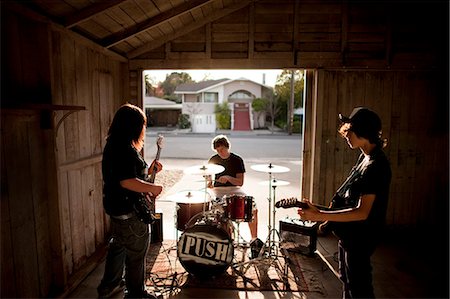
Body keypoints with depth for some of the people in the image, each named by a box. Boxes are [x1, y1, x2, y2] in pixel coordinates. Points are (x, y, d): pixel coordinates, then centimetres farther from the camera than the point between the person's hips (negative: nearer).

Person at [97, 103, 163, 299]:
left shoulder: (113, 145, 9)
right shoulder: (126, 149, -23)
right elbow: (127, 181, -31)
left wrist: (148, 170, 9)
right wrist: (153, 188, -20)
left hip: (116, 207, 10)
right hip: (130, 211, -10)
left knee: (118, 246, 25)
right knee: (136, 254, 6)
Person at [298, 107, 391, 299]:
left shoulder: (375, 165, -26)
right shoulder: (365, 156, 3)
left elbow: (362, 212, -29)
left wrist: (320, 216, -31)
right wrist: (327, 213, 11)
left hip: (359, 237, -9)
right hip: (349, 233, 9)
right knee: (347, 278, 26)